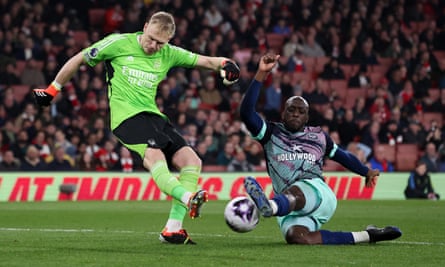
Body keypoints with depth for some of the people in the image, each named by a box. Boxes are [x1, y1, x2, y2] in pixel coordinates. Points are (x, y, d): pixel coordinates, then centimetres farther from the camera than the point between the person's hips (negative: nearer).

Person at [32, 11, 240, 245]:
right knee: (154, 156, -33)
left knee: (191, 160, -9)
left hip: (153, 116, 6)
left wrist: (224, 64, -13)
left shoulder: (169, 54, 11)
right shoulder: (118, 44, -1)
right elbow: (78, 60, 8)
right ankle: (188, 198, -59)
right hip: (127, 116, -6)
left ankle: (173, 229, -11)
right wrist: (52, 90, 13)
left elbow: (204, 61, 11)